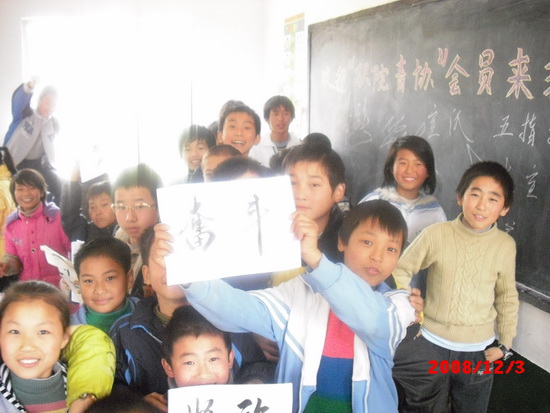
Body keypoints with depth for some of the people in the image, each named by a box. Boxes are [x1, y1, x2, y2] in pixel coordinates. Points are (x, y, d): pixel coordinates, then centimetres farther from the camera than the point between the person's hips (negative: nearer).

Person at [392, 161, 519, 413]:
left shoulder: (506, 245, -9)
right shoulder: (436, 235, -16)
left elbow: (507, 297, 4)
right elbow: (401, 270, -3)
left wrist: (505, 343, 6)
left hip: (479, 350, 2)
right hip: (432, 344, -1)